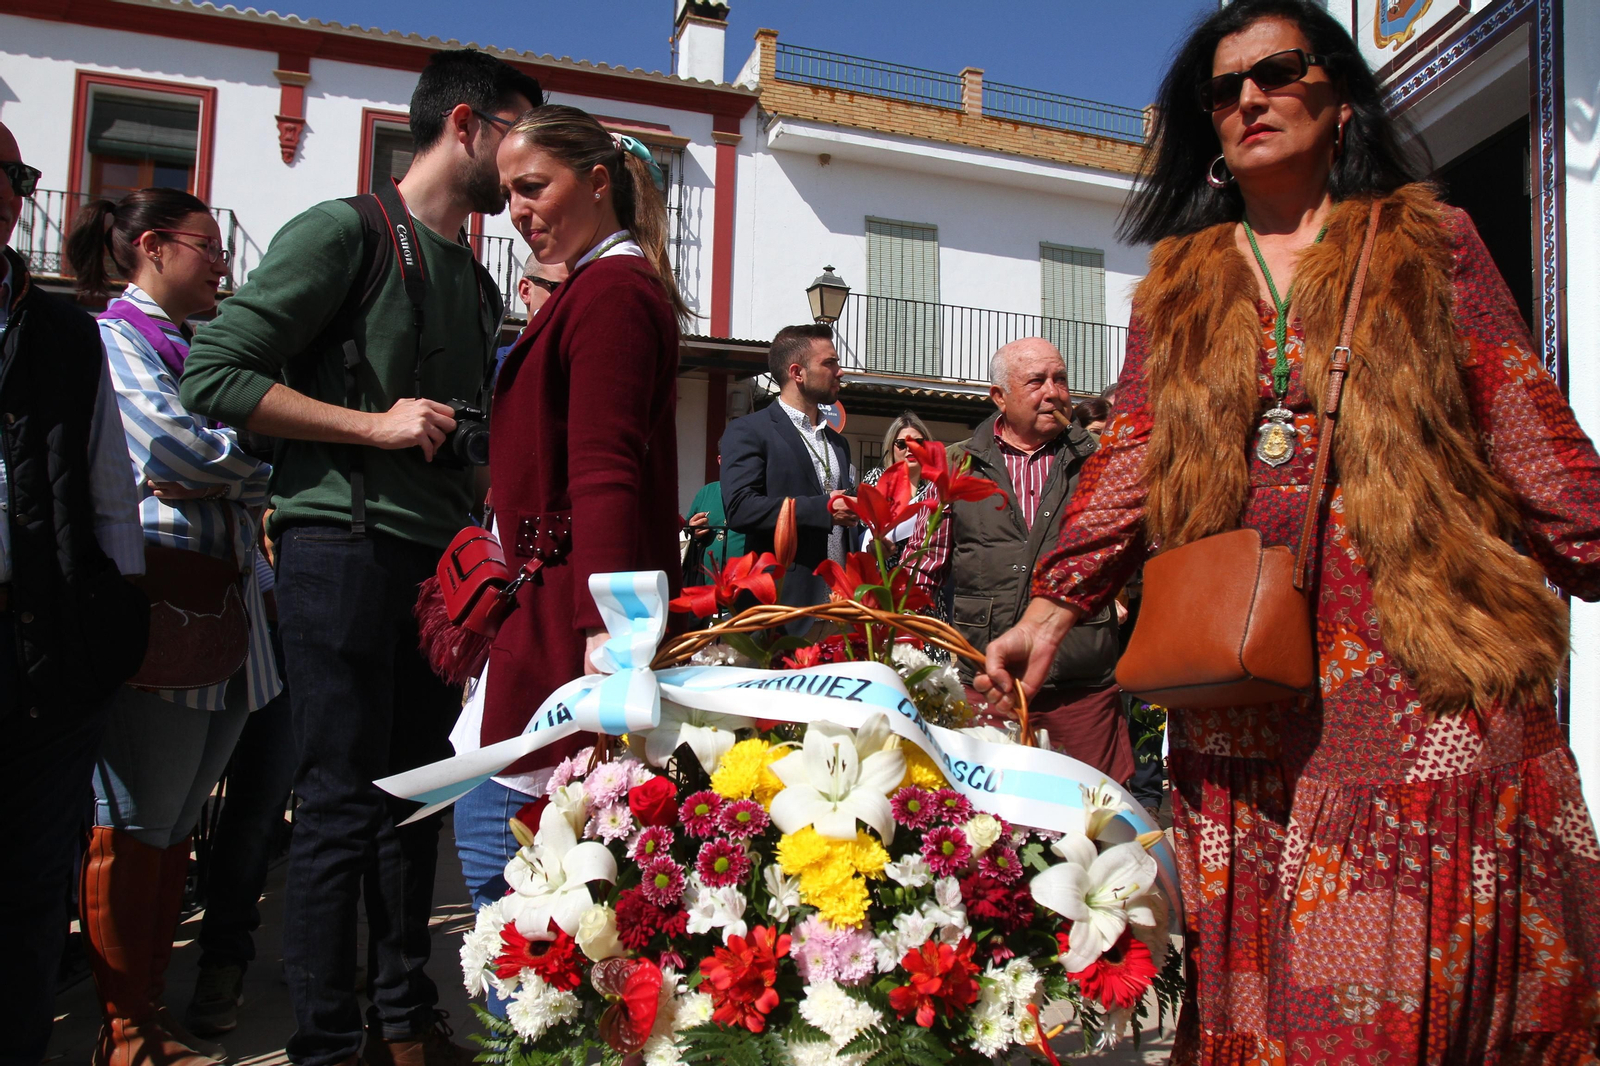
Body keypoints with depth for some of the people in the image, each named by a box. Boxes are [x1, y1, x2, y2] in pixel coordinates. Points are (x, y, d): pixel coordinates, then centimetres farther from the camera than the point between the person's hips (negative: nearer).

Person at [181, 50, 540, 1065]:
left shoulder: (480, 284, 20)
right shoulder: (346, 231, -4)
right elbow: (216, 375, -11)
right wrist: (374, 423, -14)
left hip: (439, 561, 8)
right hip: (345, 545, -8)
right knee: (341, 805, -3)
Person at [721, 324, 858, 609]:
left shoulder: (838, 443, 22)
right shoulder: (747, 431, -2)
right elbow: (740, 507, -16)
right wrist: (824, 508, -16)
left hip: (841, 597, 6)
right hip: (782, 599, -6)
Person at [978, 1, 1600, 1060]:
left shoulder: (1431, 243, 10)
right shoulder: (1177, 281, 15)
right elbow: (1132, 456, 7)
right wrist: (1053, 607, -3)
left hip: (1423, 637, -1)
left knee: (1435, 937, -1)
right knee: (1270, 962, 3)